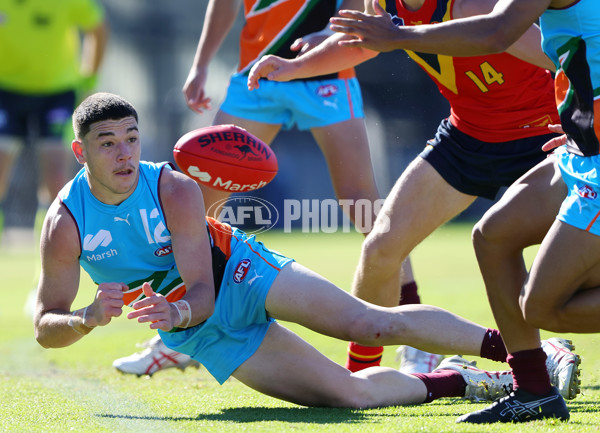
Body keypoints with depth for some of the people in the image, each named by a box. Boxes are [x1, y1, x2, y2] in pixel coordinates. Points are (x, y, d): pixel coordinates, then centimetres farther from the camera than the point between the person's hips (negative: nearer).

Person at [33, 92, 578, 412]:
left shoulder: (176, 190, -20)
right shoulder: (65, 224, -18)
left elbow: (201, 290, -20)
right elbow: (46, 326, -15)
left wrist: (175, 311, -43)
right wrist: (88, 318, -37)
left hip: (236, 269, -1)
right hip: (200, 331, 1)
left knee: (375, 324, -19)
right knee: (347, 392, -13)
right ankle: (455, 381, 8)